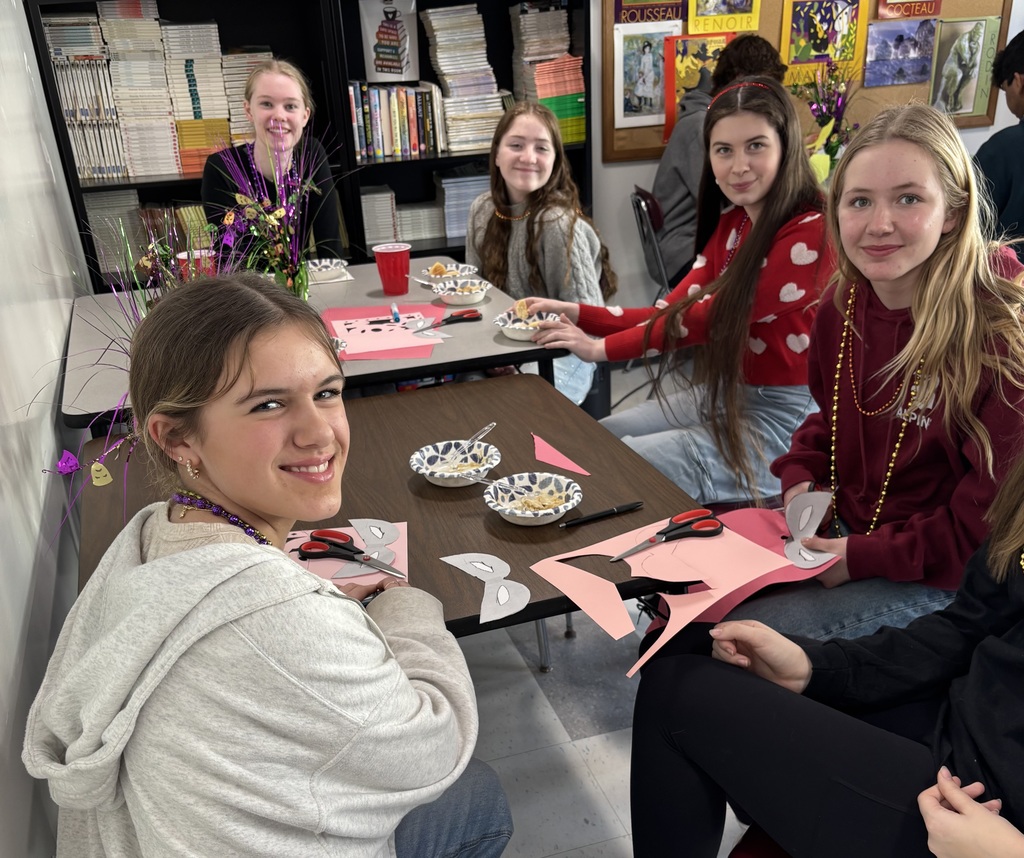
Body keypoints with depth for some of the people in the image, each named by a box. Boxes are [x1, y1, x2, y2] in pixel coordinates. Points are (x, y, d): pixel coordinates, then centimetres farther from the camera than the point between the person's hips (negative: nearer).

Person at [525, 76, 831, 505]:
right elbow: (672, 311, -1)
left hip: (780, 421, -7)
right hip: (722, 395, 8)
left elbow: (717, 316, -23)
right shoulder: (732, 224, 6)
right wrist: (576, 313, -14)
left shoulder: (812, 233, -20)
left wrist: (601, 348, -18)